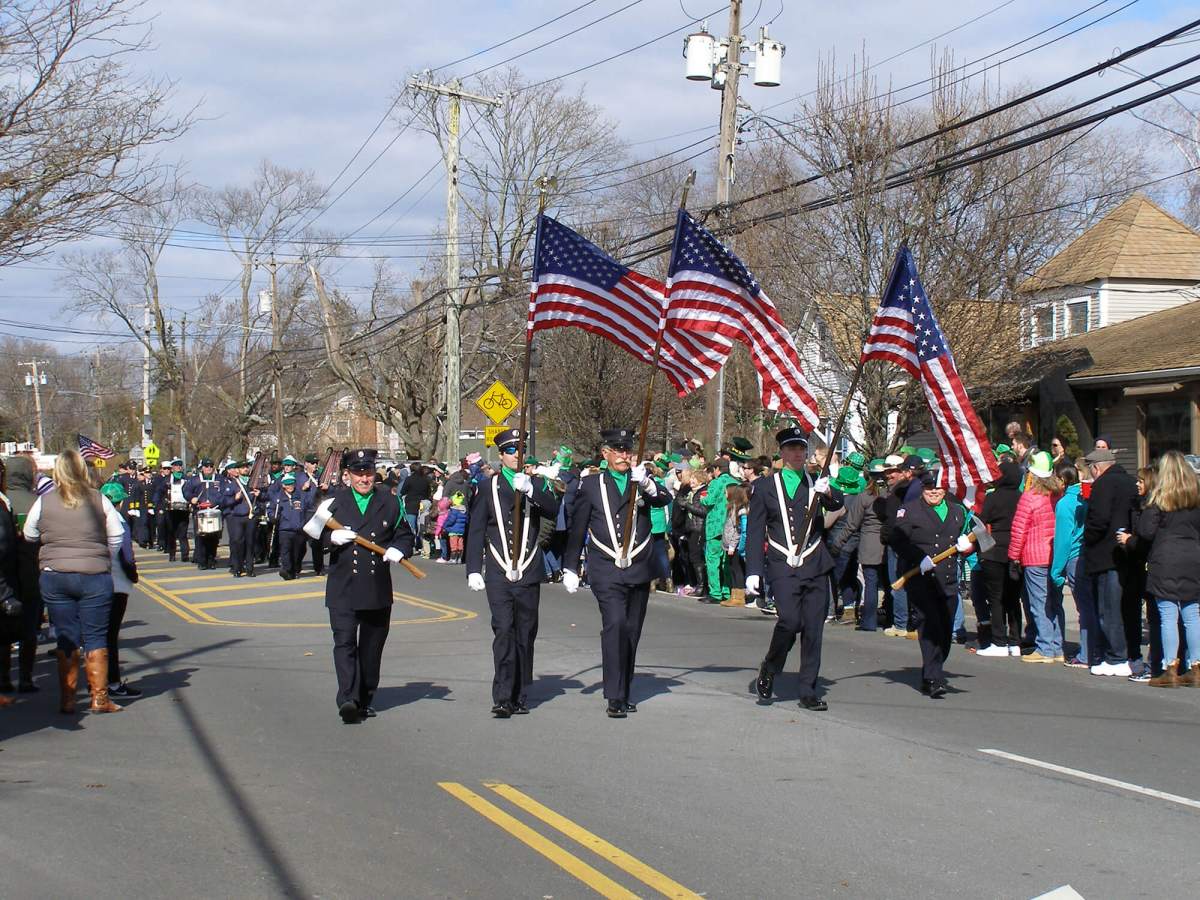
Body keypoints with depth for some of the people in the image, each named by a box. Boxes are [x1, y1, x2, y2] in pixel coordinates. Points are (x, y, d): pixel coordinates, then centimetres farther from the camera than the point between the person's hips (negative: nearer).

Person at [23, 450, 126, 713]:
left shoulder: (43, 502, -1)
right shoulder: (99, 500, -3)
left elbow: (29, 537, 7)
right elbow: (117, 536, 1)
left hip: (54, 576, 1)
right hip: (95, 576, -1)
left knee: (66, 638, 9)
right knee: (96, 638, 5)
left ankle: (67, 698, 11)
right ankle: (100, 698, 6)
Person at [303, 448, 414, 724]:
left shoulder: (390, 502, 10)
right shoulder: (334, 501, 5)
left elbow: (405, 534, 16)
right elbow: (311, 531, 6)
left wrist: (398, 550, -5)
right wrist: (331, 537, -14)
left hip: (378, 589, 2)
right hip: (343, 588, -2)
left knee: (372, 647, 9)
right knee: (344, 642, -14)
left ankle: (366, 699, 22)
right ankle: (348, 700, -22)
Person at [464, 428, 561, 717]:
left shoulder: (537, 484, 9)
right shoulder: (487, 487, 6)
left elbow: (553, 512, -9)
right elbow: (475, 531, 5)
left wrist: (531, 491, -24)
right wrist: (473, 569, -2)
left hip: (529, 574, 2)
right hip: (498, 573, -2)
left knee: (525, 634, 8)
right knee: (503, 631, -12)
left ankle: (519, 695, 17)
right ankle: (502, 698, -13)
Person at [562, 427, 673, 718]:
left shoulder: (642, 478, 8)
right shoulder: (590, 484, 4)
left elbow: (665, 500, -12)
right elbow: (577, 529, 7)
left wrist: (647, 484, -32)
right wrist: (570, 568, 5)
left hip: (639, 571, 3)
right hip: (606, 571, -3)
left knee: (631, 632, 10)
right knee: (615, 625, -18)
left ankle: (624, 694, 22)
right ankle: (614, 698, -18)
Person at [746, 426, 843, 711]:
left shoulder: (816, 483, 12)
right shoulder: (765, 487, 8)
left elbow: (837, 504, -8)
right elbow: (754, 532, 6)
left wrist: (828, 493, -31)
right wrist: (753, 571, -2)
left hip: (815, 567, 2)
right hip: (783, 567, -2)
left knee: (813, 629, 2)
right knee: (790, 620, -19)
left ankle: (808, 692, 11)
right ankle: (769, 668, 7)